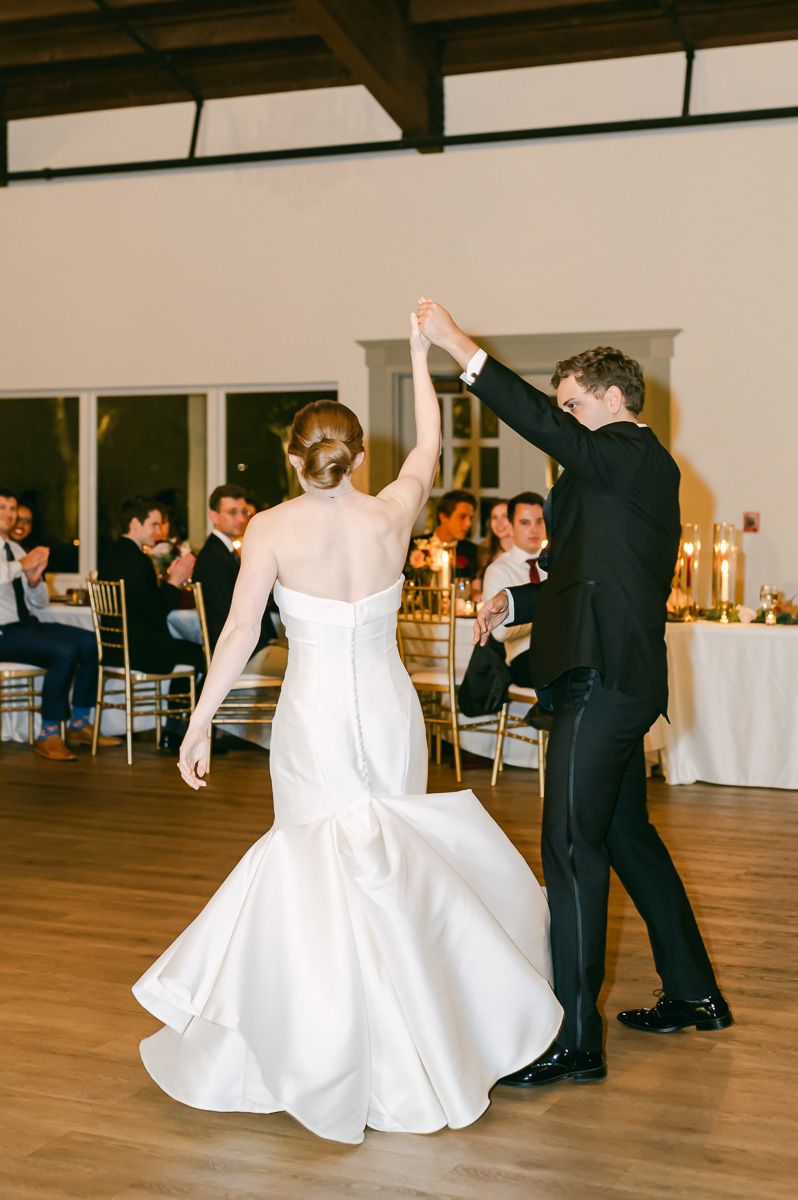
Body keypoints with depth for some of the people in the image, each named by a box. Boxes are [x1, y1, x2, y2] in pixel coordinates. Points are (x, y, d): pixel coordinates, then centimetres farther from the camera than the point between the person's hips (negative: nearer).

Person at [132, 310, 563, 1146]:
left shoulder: (271, 529, -10)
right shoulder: (392, 514, -3)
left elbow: (239, 634, -11)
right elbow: (428, 445, 16)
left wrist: (199, 725, -3)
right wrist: (421, 359, 26)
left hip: (313, 718, -2)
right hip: (387, 712, 2)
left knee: (318, 864, 11)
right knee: (381, 866, 16)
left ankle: (328, 1042, 14)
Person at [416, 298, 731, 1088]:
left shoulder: (630, 455, -10)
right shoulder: (635, 469, 20)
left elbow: (546, 428, -26)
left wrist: (458, 346, -24)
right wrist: (514, 602, 11)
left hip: (605, 682, -11)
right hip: (618, 677, 11)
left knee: (572, 850, -8)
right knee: (625, 836, 20)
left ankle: (574, 1039, -2)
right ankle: (694, 995, 32)